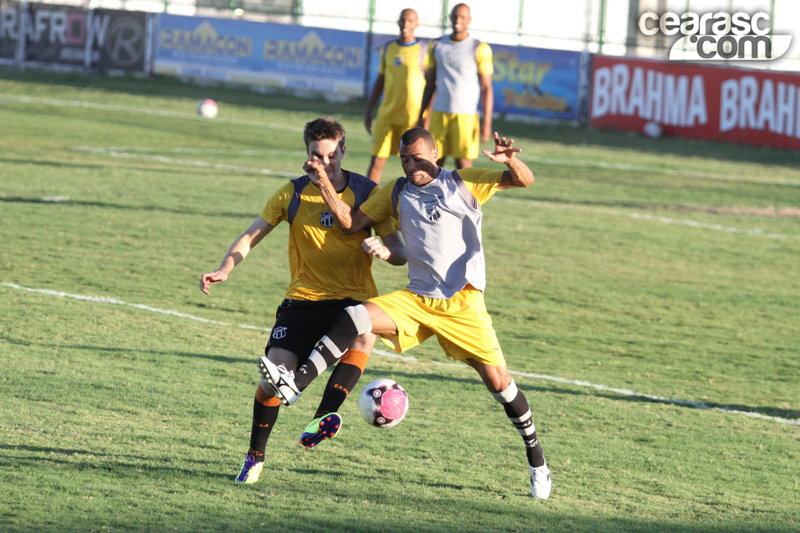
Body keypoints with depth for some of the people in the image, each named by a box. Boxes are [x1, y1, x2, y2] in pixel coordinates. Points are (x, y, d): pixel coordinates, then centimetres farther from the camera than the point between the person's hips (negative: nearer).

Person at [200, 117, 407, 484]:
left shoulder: (367, 193, -1)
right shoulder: (294, 194, 3)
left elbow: (400, 254, -1)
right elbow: (252, 236, 2)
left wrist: (384, 251, -26)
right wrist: (225, 269, -17)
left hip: (353, 298, -1)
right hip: (304, 299, 1)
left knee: (363, 338, -35)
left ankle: (323, 419, -39)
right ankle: (254, 457, 7)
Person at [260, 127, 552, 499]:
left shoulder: (464, 183, 1)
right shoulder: (395, 193, 12)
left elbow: (524, 181, -5)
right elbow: (350, 222, 6)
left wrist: (510, 161, -28)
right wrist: (325, 185, -8)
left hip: (463, 303, -3)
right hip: (417, 298, 3)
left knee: (498, 381, -3)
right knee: (356, 317, -20)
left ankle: (536, 460, 14)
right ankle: (295, 385, -28)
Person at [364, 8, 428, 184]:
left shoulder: (423, 51, -2)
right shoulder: (388, 49, 11)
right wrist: (368, 111, 14)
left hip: (413, 117, -4)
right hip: (387, 114, 4)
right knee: (377, 160, -1)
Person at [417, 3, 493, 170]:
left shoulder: (479, 49, -1)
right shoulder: (437, 46, 12)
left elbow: (486, 87, -2)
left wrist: (487, 121, -8)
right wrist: (421, 116, 13)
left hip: (465, 116, -4)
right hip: (438, 113, 4)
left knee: (463, 164, -5)